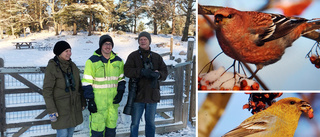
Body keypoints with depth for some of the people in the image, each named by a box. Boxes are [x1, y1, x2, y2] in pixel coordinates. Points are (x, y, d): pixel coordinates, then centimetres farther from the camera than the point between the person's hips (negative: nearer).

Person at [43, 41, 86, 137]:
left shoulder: (72, 65, 2)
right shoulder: (52, 67, -15)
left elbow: (79, 85, 10)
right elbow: (47, 90, -16)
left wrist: (83, 102, 12)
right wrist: (51, 110, -19)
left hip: (74, 106, 6)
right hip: (60, 106, -5)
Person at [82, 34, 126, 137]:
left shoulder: (118, 61, 7)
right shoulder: (92, 61, -7)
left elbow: (121, 78, 14)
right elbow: (87, 82, -7)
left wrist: (120, 93, 0)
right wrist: (90, 100, -10)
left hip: (113, 101, 4)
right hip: (98, 101, -4)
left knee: (112, 124, 14)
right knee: (97, 126, -1)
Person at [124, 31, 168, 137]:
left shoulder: (157, 57, 10)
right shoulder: (133, 56, 1)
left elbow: (165, 72, 4)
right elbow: (127, 71, -12)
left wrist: (158, 75, -18)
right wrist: (142, 72, -26)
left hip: (152, 96, 3)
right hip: (137, 95, -2)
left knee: (151, 123, 15)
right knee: (135, 123, 8)